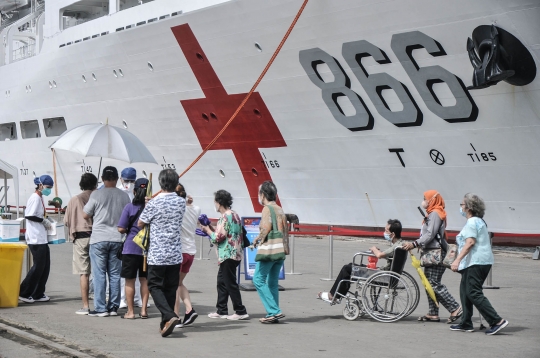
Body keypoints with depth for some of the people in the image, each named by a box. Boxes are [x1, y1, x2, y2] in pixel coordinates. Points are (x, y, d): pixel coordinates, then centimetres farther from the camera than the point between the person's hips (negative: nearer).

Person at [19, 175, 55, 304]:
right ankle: (23, 293, 1)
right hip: (36, 238, -9)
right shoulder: (35, 197, -12)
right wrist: (44, 221, -12)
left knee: (45, 266, 9)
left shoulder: (40, 198, 16)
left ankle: (38, 294, 15)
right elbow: (29, 215, -19)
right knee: (38, 266, -7)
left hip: (42, 238, 9)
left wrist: (46, 221, 3)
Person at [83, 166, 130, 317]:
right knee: (115, 274, 9)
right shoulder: (124, 196, 1)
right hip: (116, 239, 3)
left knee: (99, 274, 1)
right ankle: (113, 307, 12)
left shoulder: (96, 194, -8)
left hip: (98, 239, -3)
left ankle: (100, 308, 1)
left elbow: (85, 215, -1)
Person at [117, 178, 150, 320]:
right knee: (144, 280, 14)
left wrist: (128, 231, 9)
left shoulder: (130, 207, -10)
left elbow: (121, 229, -11)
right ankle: (143, 310, 16)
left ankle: (130, 312, 9)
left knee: (129, 280, 6)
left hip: (131, 247, -3)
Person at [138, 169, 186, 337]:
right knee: (171, 288, 11)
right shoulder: (181, 202, 1)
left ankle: (169, 316, -16)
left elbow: (140, 223, 0)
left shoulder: (154, 203, -12)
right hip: (175, 254, 4)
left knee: (155, 286, 4)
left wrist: (146, 207, 17)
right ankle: (166, 323, 15)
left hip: (157, 254, -4)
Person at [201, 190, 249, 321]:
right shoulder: (234, 215, 15)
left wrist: (207, 230, -1)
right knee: (222, 281, 15)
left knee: (230, 283, -5)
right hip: (233, 254, 10)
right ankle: (221, 311, 21)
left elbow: (218, 237, -17)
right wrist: (211, 228, 14)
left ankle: (240, 311, -3)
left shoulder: (225, 217, -16)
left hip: (228, 255, -10)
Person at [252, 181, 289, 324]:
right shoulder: (280, 209, 17)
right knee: (272, 282, 12)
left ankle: (274, 311, -11)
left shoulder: (267, 208, -7)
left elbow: (267, 227, -20)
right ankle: (274, 313, 11)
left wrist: (257, 239, -6)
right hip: (281, 250, 8)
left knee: (258, 280, -4)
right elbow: (285, 230, 15)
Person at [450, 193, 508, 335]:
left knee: (473, 293, -12)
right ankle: (466, 323, 16)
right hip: (482, 262, 11)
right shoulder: (479, 221, 21)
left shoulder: (472, 222, -11)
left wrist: (457, 260, -27)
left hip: (476, 262, -11)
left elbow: (470, 242, -22)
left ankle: (497, 321, -16)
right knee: (465, 290, 13)